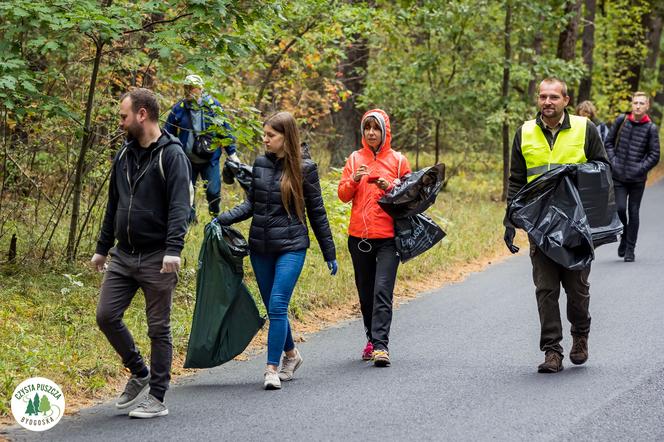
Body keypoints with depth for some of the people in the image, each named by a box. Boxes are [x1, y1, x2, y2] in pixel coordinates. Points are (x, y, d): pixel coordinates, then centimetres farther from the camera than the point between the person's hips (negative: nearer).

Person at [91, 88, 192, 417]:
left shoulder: (171, 155, -11)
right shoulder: (125, 154, 12)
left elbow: (179, 206, -19)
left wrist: (174, 249, -29)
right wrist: (102, 247, 20)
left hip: (156, 258, -7)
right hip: (123, 255, 7)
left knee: (158, 328, 1)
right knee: (106, 315, 0)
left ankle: (157, 399, 9)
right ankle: (139, 372, 21)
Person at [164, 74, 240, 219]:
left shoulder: (213, 105, -3)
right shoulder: (179, 108, -3)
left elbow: (225, 131, 4)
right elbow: (168, 133, 4)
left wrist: (232, 154, 2)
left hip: (210, 159, -1)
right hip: (187, 160, 1)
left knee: (213, 192, -1)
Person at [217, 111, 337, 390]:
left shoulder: (304, 168, -4)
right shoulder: (260, 164, 6)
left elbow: (317, 212, 1)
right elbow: (251, 204, 11)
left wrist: (329, 254, 4)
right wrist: (225, 218, -7)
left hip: (291, 246, -5)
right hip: (260, 247, 5)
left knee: (277, 306, -15)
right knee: (273, 308, 12)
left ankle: (272, 368, -12)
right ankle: (291, 354, 32)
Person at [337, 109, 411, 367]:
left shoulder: (397, 160, 4)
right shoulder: (355, 159, 10)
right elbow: (342, 195, 6)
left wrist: (390, 188, -12)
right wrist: (354, 180, -13)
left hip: (388, 237, -3)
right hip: (359, 236, 3)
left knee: (382, 290, -14)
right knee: (365, 293, 10)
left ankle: (381, 346, -19)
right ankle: (372, 339, 23)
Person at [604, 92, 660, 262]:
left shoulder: (651, 128, -2)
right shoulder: (621, 120, 2)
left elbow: (654, 155, 0)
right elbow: (609, 142, 11)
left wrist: (640, 168, -11)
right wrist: (613, 162, 0)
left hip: (637, 179, -1)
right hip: (618, 177, 1)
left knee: (633, 213, 4)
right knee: (620, 208, -8)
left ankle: (630, 250, 11)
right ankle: (624, 237, 19)